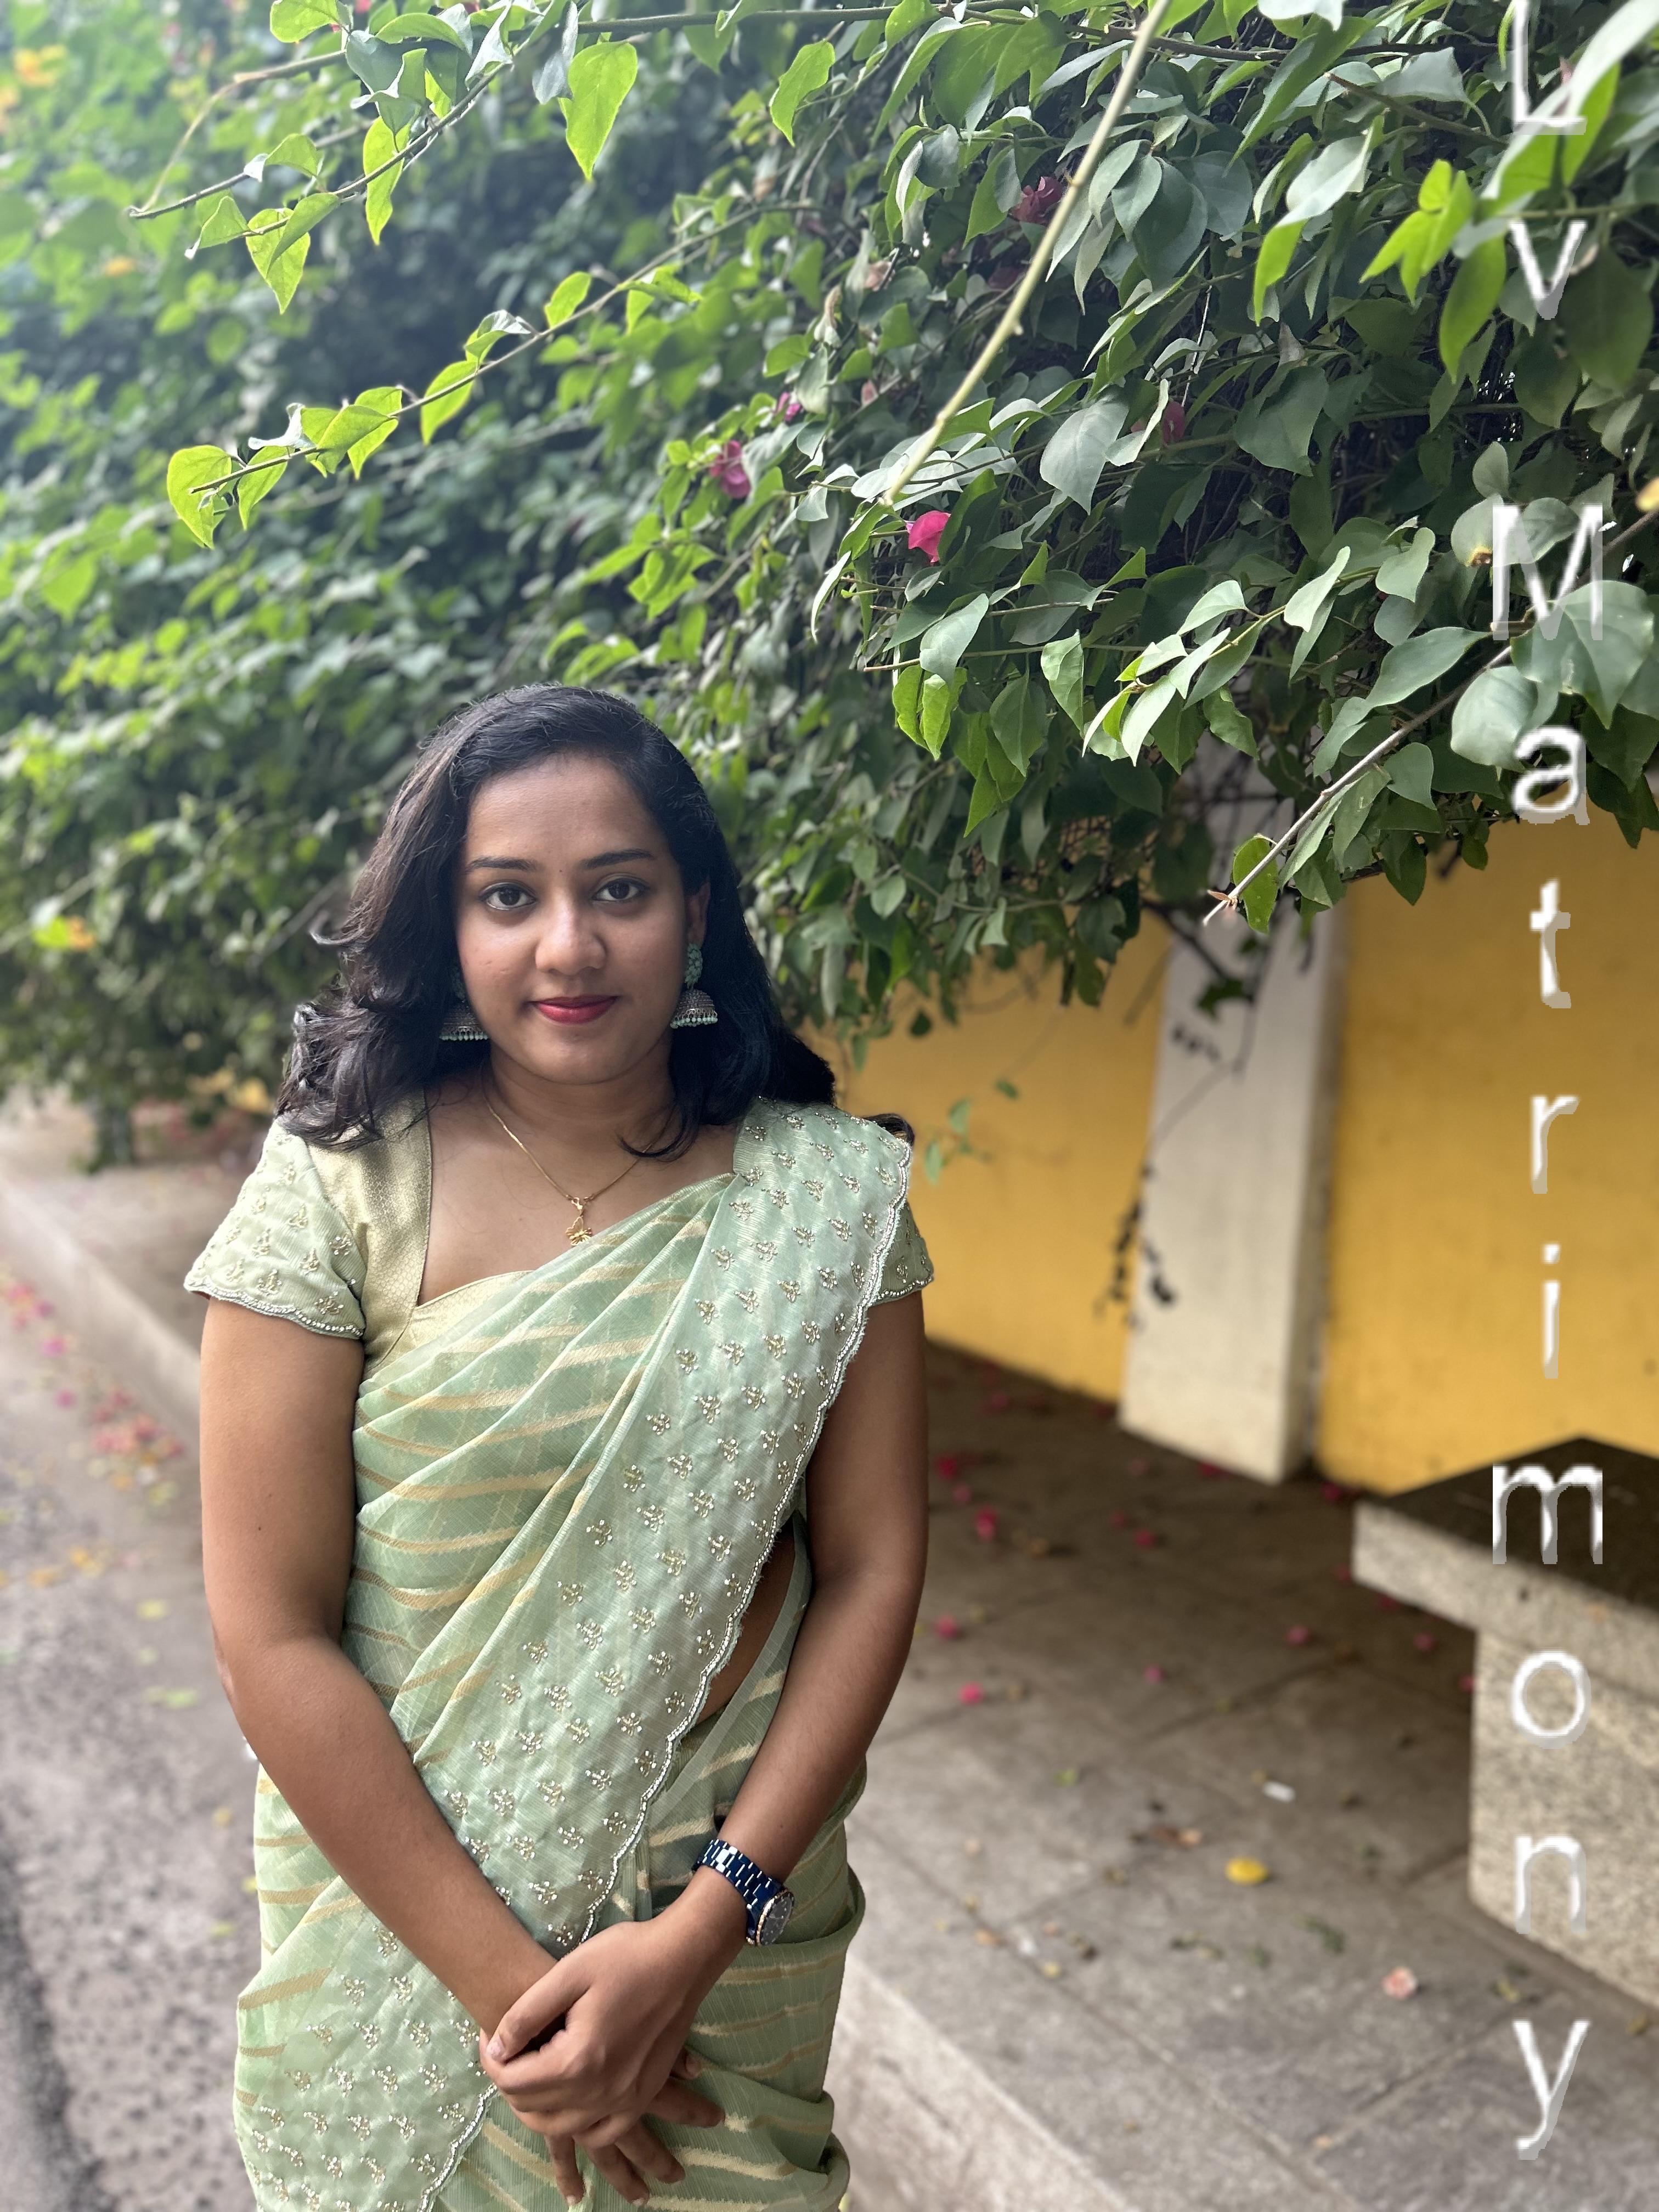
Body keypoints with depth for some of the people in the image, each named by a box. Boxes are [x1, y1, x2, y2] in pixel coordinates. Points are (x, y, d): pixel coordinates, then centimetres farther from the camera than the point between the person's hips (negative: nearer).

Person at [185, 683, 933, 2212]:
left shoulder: (827, 1195, -9)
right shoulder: (338, 1194, -14)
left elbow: (872, 1570, -8)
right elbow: (271, 1634, -14)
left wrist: (698, 1933, -14)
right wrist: (504, 1975, -14)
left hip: (733, 1915, 1)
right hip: (405, 1900, 0)